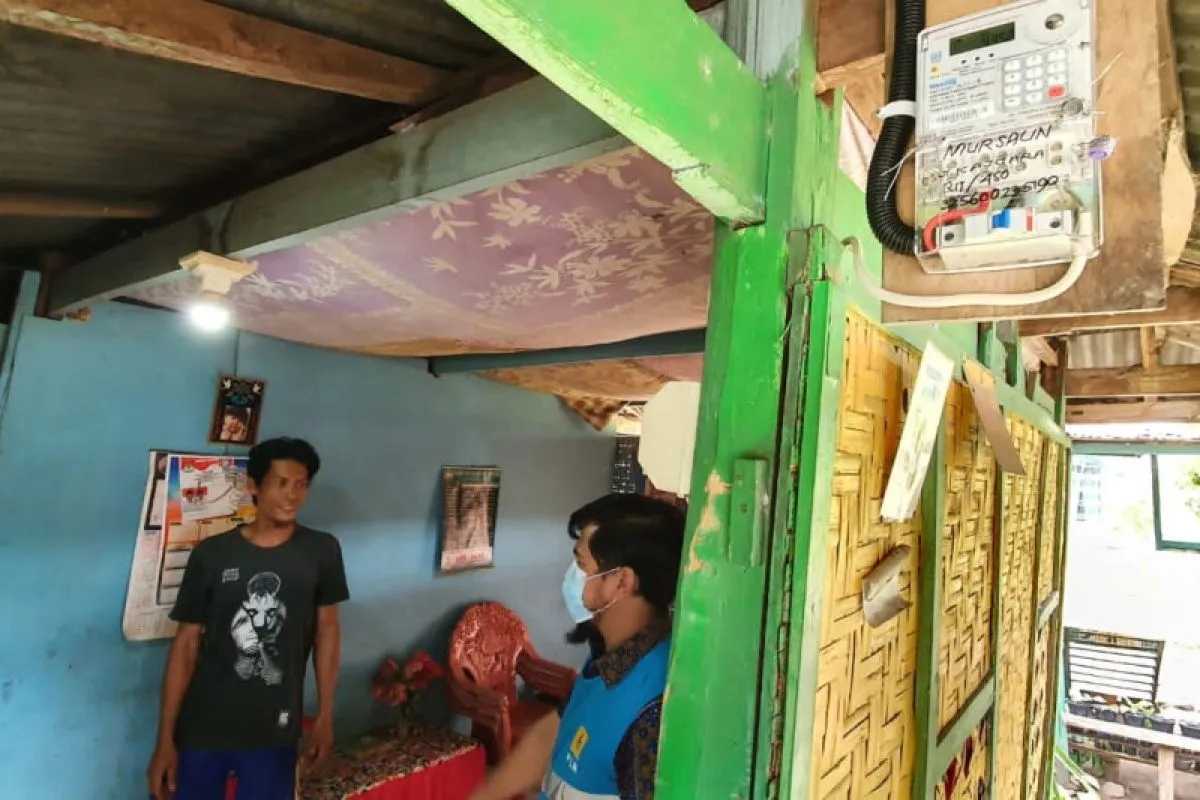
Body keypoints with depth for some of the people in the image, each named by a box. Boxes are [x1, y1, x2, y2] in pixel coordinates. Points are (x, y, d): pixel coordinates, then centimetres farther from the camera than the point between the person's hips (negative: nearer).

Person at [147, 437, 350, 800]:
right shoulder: (211, 553, -8)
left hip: (275, 730, 1)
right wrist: (165, 739, -3)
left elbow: (327, 628, 2)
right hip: (203, 728, 0)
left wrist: (325, 715, 4)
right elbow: (186, 645, -3)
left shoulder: (322, 551, -6)